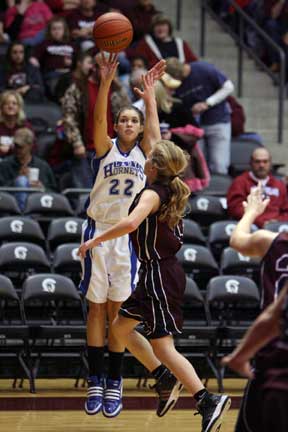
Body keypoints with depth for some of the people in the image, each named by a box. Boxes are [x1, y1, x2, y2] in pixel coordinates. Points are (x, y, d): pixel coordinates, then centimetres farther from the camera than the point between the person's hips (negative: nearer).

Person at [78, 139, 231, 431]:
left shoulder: (153, 193, -19)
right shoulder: (170, 191, 6)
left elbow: (131, 223, -36)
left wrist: (95, 241, -26)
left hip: (159, 275, -9)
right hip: (161, 273, 9)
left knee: (161, 346, -12)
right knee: (120, 328, 21)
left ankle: (208, 401, -19)